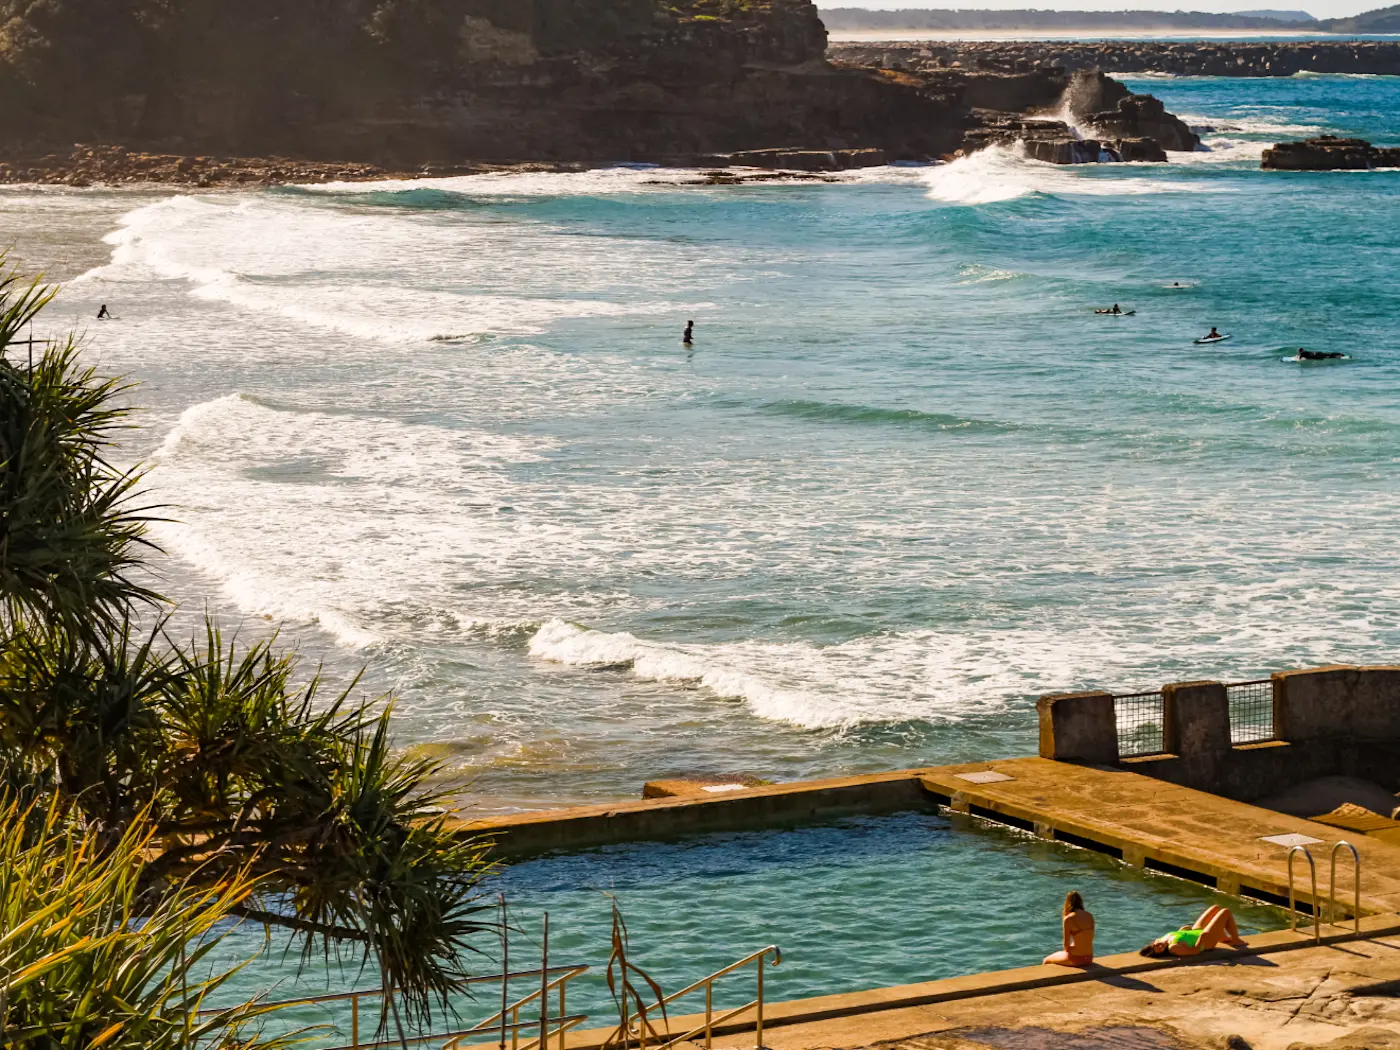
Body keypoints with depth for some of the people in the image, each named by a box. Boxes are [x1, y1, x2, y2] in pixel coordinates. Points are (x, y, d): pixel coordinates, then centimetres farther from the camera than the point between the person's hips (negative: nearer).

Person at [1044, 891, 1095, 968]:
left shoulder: (1068, 919, -15)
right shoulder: (1089, 916, 3)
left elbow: (1066, 945, -11)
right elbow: (1087, 939, 11)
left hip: (1076, 958, -6)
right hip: (1089, 957, 6)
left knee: (1047, 961, 20)